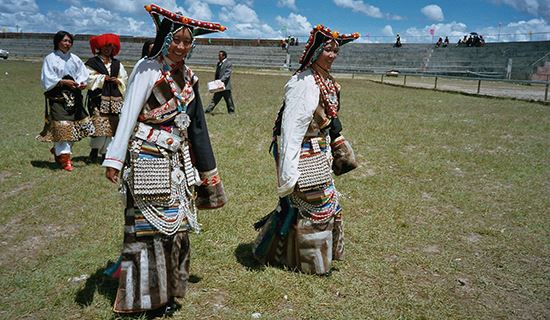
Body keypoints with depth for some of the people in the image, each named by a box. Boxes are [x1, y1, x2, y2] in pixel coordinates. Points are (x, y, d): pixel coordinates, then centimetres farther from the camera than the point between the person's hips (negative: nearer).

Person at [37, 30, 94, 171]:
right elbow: (47, 79, -6)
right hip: (57, 97, -5)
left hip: (73, 96, 5)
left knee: (73, 125, 5)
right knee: (62, 126, -10)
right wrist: (64, 82, -18)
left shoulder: (74, 59, 13)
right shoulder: (50, 58, 0)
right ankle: (64, 158, -5)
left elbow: (83, 74, 8)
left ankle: (58, 150, 25)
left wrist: (81, 83, -13)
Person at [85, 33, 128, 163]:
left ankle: (105, 152, 11)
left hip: (114, 99, 4)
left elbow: (124, 79, 18)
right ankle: (94, 151, -1)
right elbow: (89, 79, -4)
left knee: (111, 126, 2)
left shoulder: (117, 64, 19)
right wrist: (104, 78, -7)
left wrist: (118, 81, -2)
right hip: (98, 98, -4)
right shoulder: (92, 62, 7)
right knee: (100, 124, -13)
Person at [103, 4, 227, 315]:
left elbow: (195, 125, 14)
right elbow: (128, 115, -10)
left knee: (175, 222, 11)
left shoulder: (188, 76, 10)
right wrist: (115, 159, -16)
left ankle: (167, 289, 25)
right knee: (148, 224, -1)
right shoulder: (148, 69, -9)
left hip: (178, 159, 7)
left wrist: (206, 170, 15)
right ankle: (142, 294, 15)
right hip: (148, 159, -6)